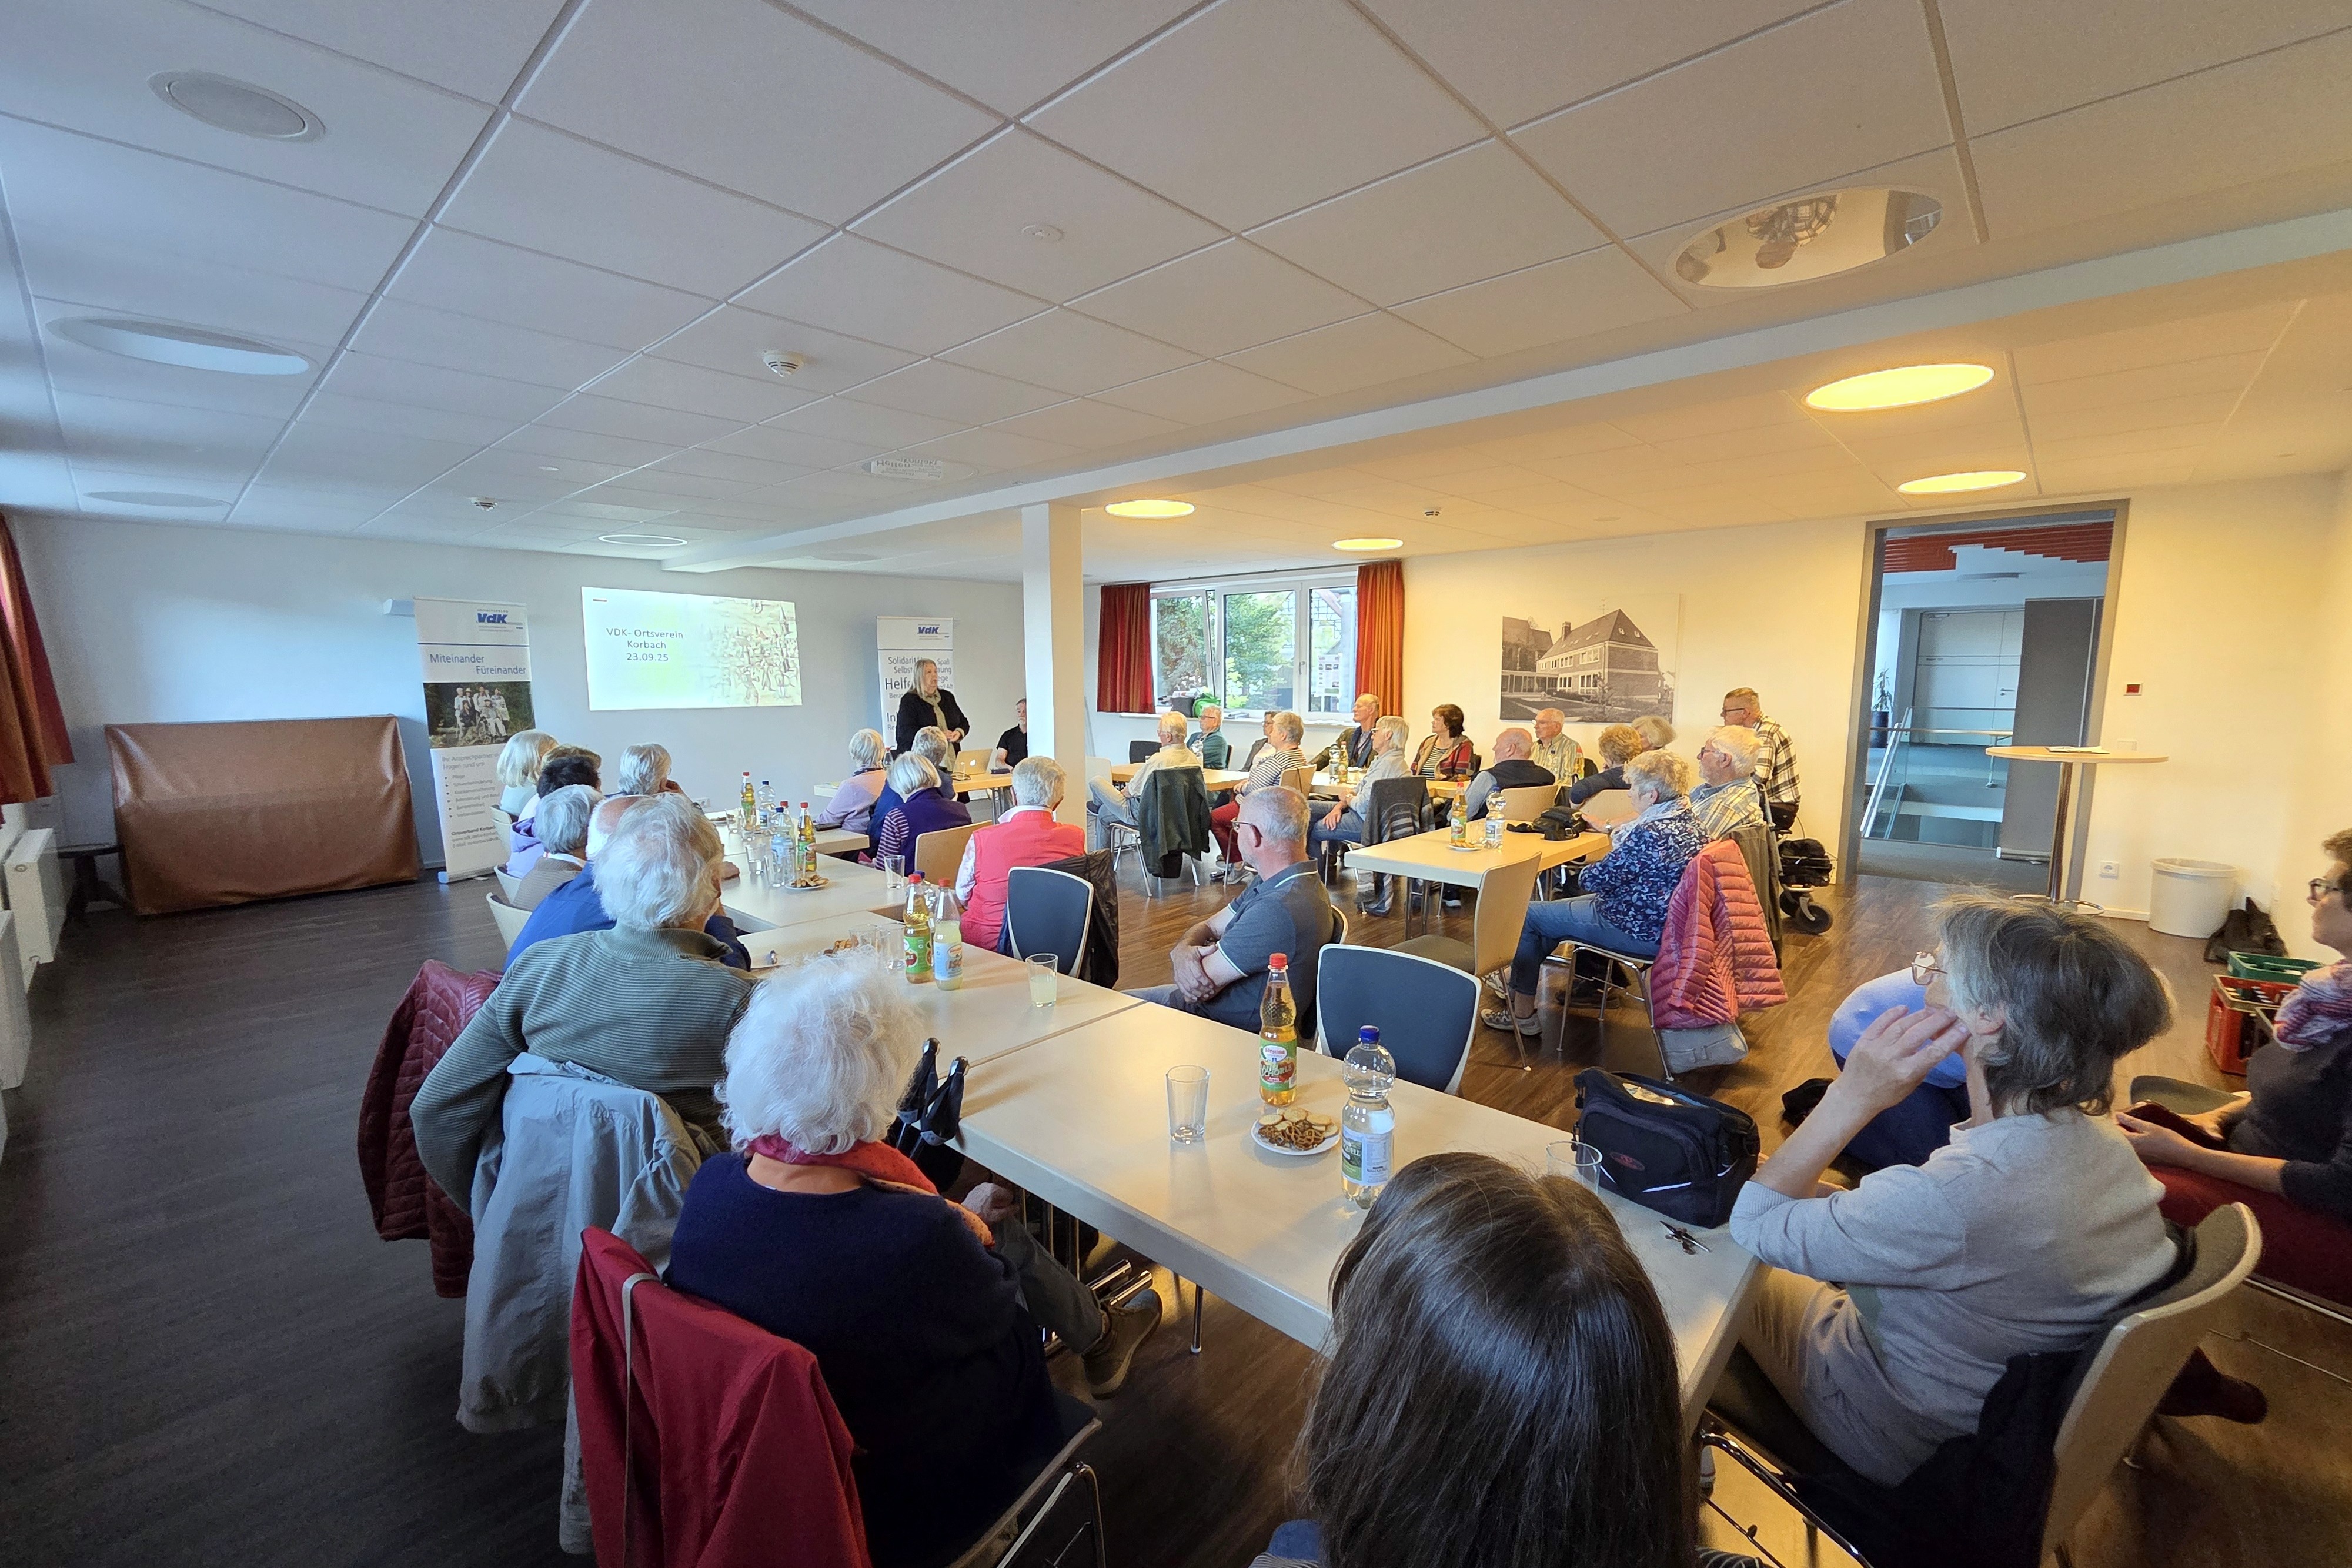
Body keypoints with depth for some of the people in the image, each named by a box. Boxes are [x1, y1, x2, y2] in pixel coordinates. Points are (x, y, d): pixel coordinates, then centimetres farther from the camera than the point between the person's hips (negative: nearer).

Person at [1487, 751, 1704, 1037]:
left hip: (1640, 933, -10)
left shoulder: (1650, 834, -29)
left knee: (1528, 916, 2)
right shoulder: (1687, 821, 1)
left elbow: (1597, 880, -20)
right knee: (1555, 909, 25)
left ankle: (1522, 1014, 14)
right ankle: (1519, 978, 36)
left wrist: (1584, 873, 2)